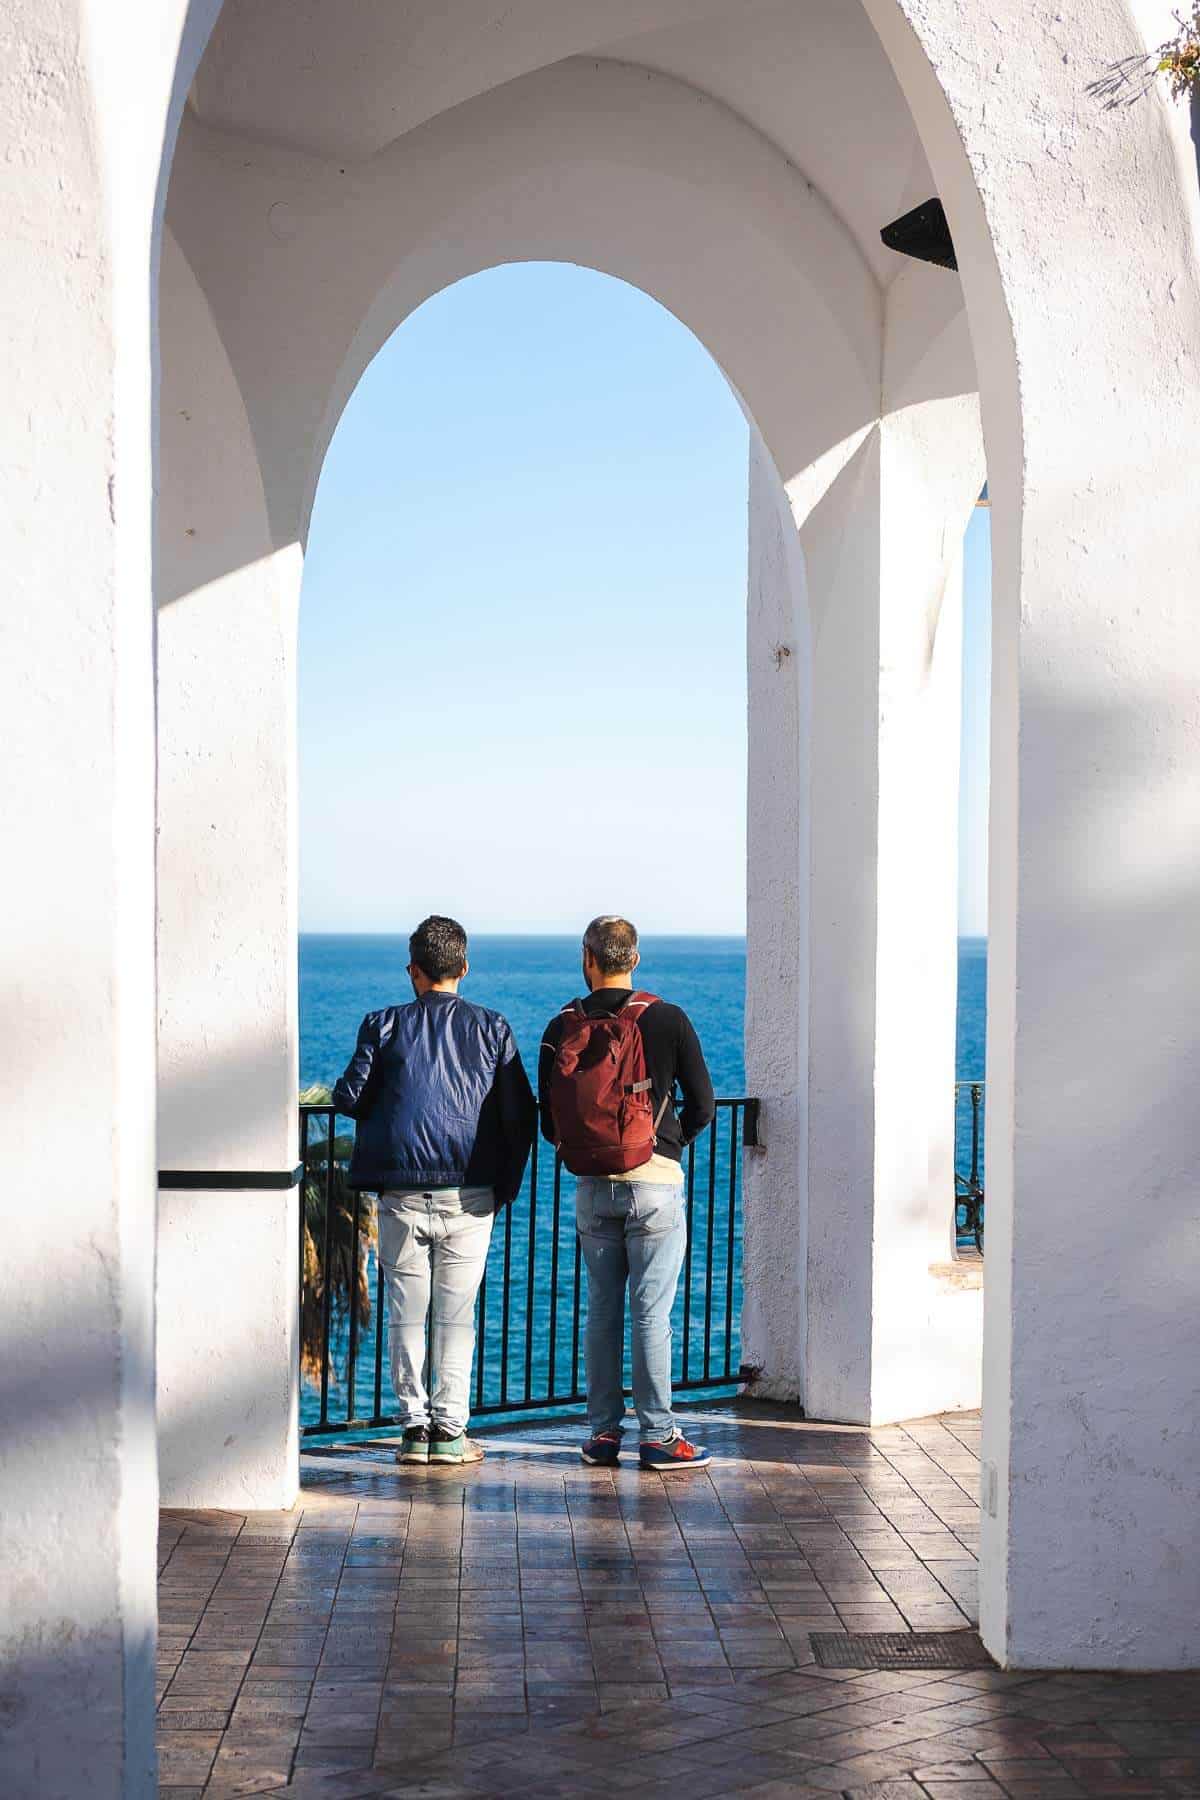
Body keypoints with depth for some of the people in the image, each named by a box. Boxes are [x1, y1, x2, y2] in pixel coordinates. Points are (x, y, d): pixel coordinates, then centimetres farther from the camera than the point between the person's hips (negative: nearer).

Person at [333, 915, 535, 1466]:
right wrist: (508, 1183, 12)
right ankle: (450, 1430, 5)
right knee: (456, 1313, 5)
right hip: (469, 1193, 0)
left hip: (402, 1192, 0)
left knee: (406, 1312, 8)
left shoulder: (385, 1025, 2)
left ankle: (414, 1426, 8)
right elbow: (520, 1112, 2)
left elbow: (350, 1097, -3)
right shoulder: (492, 1028, 4)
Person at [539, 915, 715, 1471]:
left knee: (601, 1309, 11)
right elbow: (702, 1106, -1)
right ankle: (657, 1436, 2)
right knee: (652, 1312, -1)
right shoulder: (667, 1020, -5)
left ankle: (602, 1431, 14)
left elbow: (548, 1123, 6)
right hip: (654, 1185, -3)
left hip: (591, 1189, 3)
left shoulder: (561, 1029, 3)